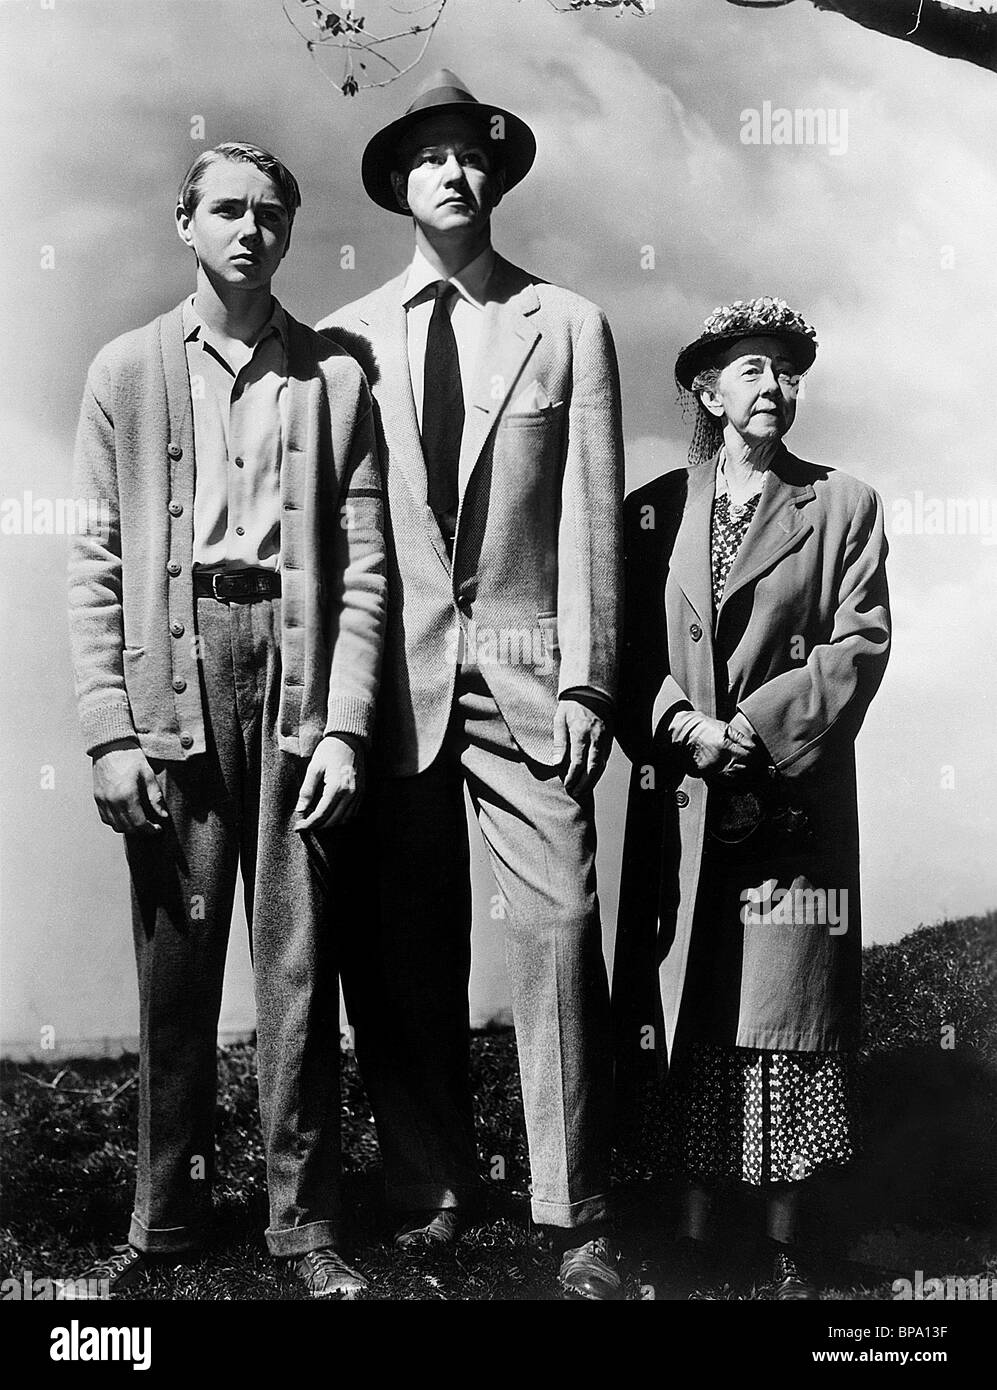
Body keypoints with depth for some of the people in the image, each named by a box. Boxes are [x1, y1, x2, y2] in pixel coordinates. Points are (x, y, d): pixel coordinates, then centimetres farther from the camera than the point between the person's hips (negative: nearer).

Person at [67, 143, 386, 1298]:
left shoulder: (334, 377, 8)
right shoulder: (126, 371, 9)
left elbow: (364, 569, 4)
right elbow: (95, 565, 4)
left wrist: (344, 727, -5)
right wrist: (109, 732, -4)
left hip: (297, 671, 0)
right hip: (171, 672, 1)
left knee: (298, 962, 3)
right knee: (172, 960, 7)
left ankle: (304, 1221, 16)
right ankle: (165, 1214, 22)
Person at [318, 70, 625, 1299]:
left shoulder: (568, 326, 8)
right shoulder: (348, 337, 10)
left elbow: (589, 516, 3)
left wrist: (585, 682, -4)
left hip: (523, 667, -1)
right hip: (393, 675, 1)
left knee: (557, 925, -6)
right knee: (402, 944, 5)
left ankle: (576, 1217, 6)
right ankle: (429, 1187, 21)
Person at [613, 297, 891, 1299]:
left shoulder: (843, 506, 7)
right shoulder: (653, 509, 10)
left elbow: (859, 645, -2)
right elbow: (630, 651, 6)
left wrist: (754, 728, -12)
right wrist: (683, 726, -11)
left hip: (794, 803, -1)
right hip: (681, 806, 1)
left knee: (787, 1020, 1)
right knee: (690, 1017, 5)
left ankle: (785, 1243, 13)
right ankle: (694, 1228, 16)